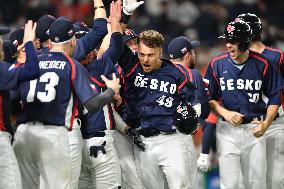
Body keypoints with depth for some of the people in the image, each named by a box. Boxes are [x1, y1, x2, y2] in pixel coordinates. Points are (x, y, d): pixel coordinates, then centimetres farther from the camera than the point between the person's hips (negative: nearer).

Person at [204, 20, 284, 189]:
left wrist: (265, 124, -8)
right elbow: (209, 98, 5)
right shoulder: (217, 64, -1)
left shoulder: (262, 65, -2)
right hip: (227, 130, 0)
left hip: (254, 129, 0)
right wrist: (225, 113, -12)